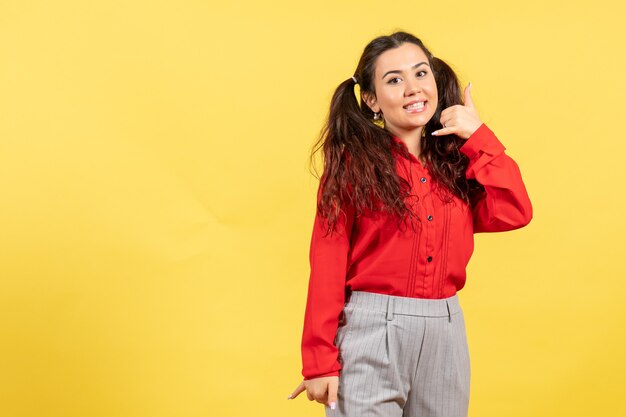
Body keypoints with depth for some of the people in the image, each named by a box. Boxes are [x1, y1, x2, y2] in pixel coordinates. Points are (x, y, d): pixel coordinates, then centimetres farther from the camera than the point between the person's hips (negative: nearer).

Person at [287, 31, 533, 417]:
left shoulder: (457, 162, 10)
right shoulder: (353, 163, -4)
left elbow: (514, 213, -6)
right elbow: (327, 267, -7)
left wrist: (478, 136, -2)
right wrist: (321, 359, -10)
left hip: (446, 332, 5)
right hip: (371, 330, -4)